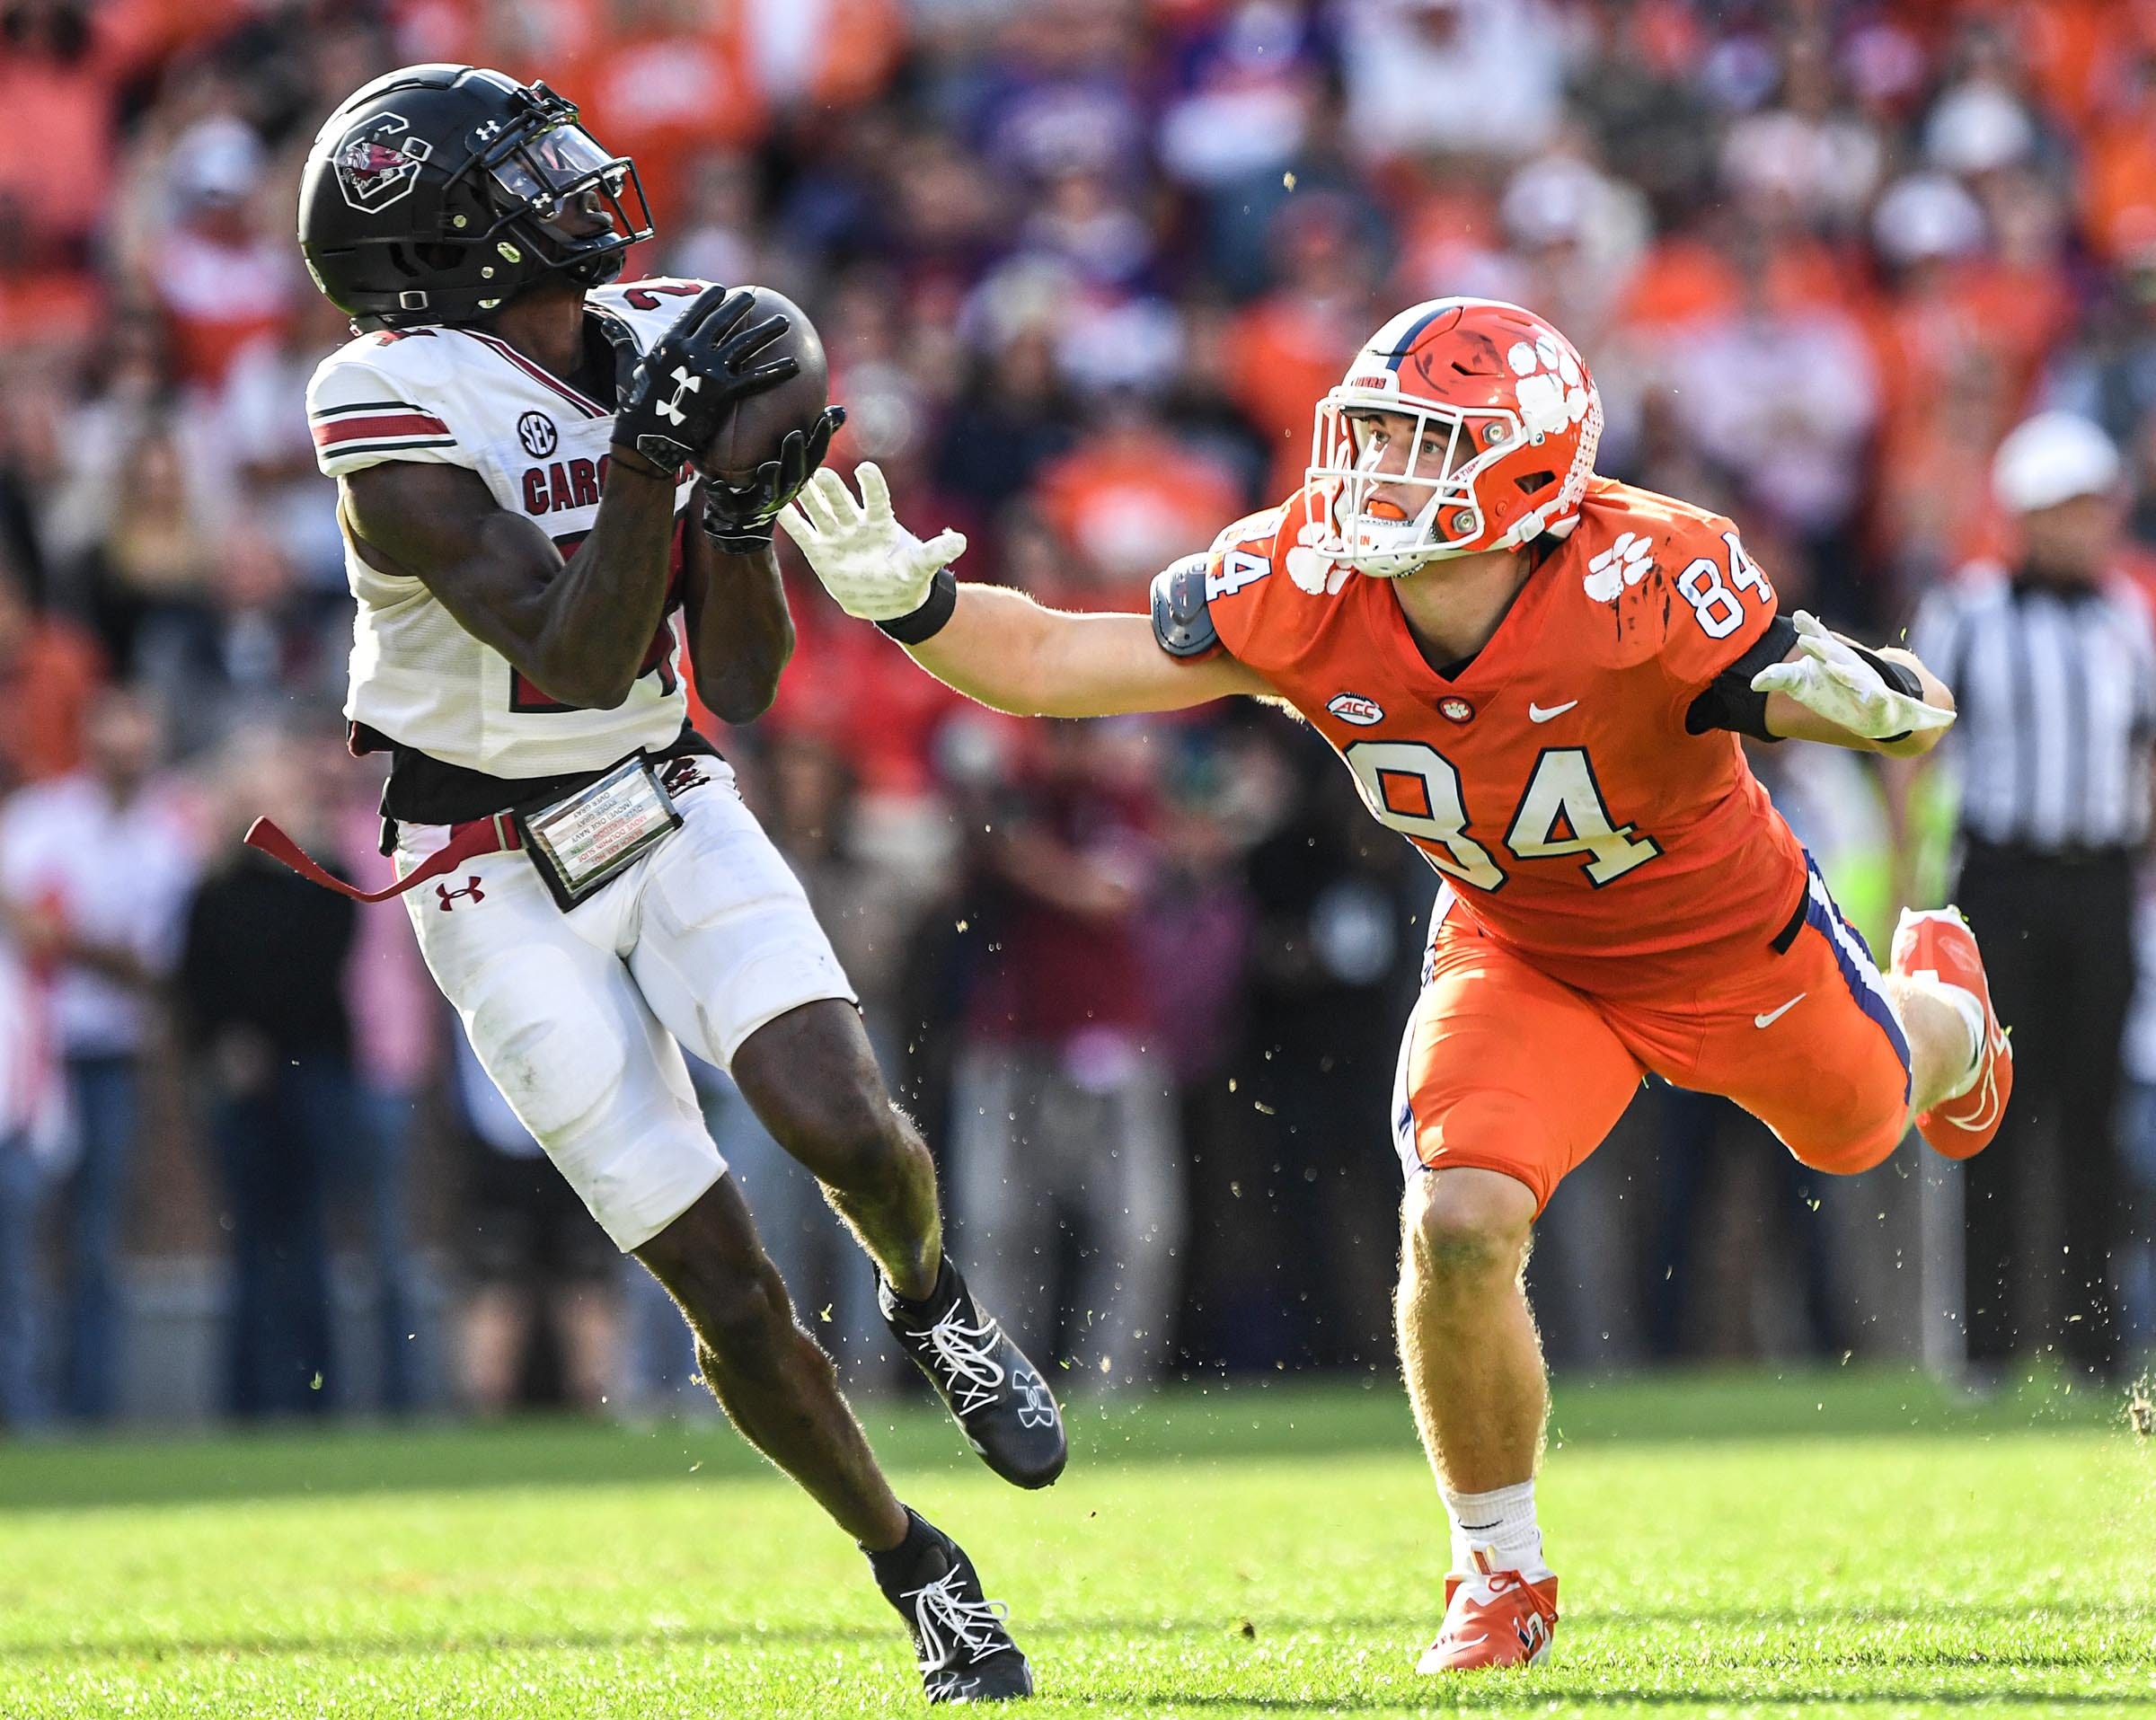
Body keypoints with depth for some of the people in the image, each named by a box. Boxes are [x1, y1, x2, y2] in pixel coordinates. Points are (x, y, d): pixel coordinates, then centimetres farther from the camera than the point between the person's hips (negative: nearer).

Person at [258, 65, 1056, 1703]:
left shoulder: (652, 353, -3)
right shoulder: (405, 430, -20)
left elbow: (741, 684, -1)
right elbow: (577, 658, -28)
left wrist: (746, 506, -17)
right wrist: (650, 461, -35)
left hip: (670, 813, 4)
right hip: (504, 880, -4)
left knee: (845, 1130, -22)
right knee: (729, 1291, -5)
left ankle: (932, 1300, 13)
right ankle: (918, 1571, 14)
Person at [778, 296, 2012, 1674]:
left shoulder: (1641, 580, -40)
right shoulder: (1305, 589, -29)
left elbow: (1916, 714, -33)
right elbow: (1048, 660, -24)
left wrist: (1875, 705, -57)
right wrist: (906, 599, -42)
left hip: (1732, 945, -1)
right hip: (1517, 955, 1)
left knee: (1858, 1122, 28)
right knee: (1459, 1225, -22)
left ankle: (1945, 1008, 69)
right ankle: (1501, 1575, 2)